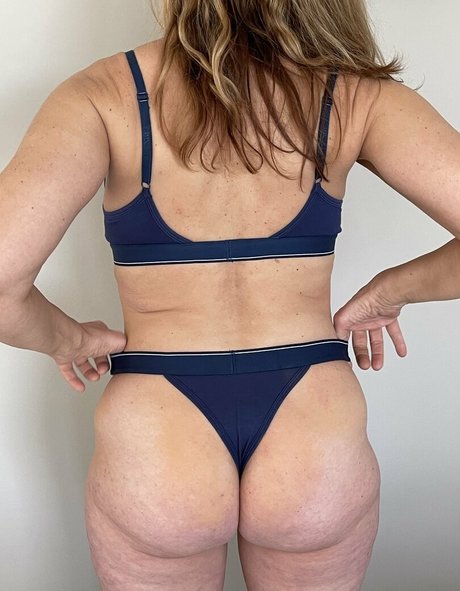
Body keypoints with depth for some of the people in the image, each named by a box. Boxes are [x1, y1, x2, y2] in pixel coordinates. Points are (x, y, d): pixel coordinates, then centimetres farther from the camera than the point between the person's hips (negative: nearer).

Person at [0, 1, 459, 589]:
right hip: (318, 447, 1)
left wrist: (66, 338, -2)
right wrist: (389, 289, 3)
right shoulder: (354, 96, -7)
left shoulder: (105, 94, -11)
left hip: (152, 449, 0)